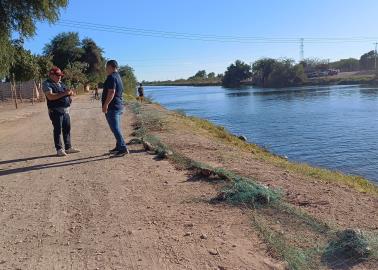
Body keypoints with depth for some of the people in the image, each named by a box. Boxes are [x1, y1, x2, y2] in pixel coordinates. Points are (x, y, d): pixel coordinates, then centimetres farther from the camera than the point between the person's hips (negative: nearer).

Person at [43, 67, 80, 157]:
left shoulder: (60, 84, 18)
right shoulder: (47, 84, -6)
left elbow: (68, 93, 24)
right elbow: (50, 96, -21)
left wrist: (70, 92, -1)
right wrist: (64, 93, -22)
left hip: (66, 110, 8)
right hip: (56, 111, -8)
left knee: (67, 129, 11)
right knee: (58, 130, -2)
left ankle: (68, 147, 20)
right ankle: (59, 149, 5)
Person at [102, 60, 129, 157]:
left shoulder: (111, 77, -14)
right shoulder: (118, 77, 18)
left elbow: (111, 92, -24)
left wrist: (105, 104, -23)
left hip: (112, 107, -10)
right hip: (119, 106, 10)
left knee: (115, 128, -9)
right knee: (116, 128, 15)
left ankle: (123, 148, -10)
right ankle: (119, 147, 21)